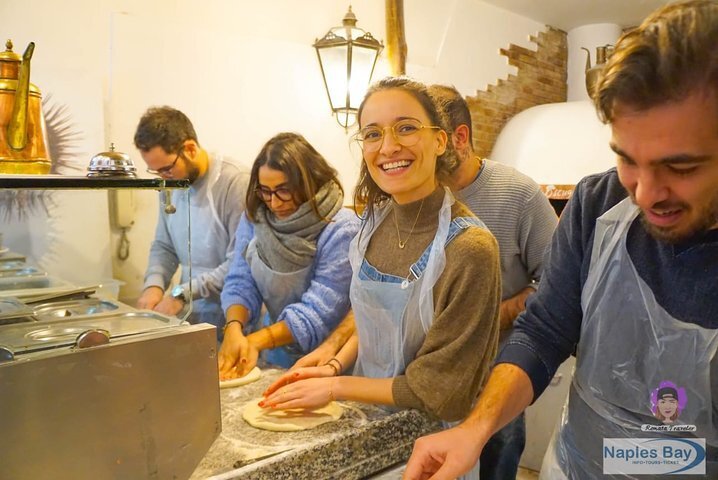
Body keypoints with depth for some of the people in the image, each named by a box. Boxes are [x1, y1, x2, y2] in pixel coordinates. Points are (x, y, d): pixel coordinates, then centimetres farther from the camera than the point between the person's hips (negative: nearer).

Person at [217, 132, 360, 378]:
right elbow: (240, 284, -1)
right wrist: (234, 328, -20)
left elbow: (317, 314, -18)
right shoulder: (254, 217, 0)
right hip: (272, 358, 5)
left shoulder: (342, 229, -16)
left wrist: (255, 341, -25)